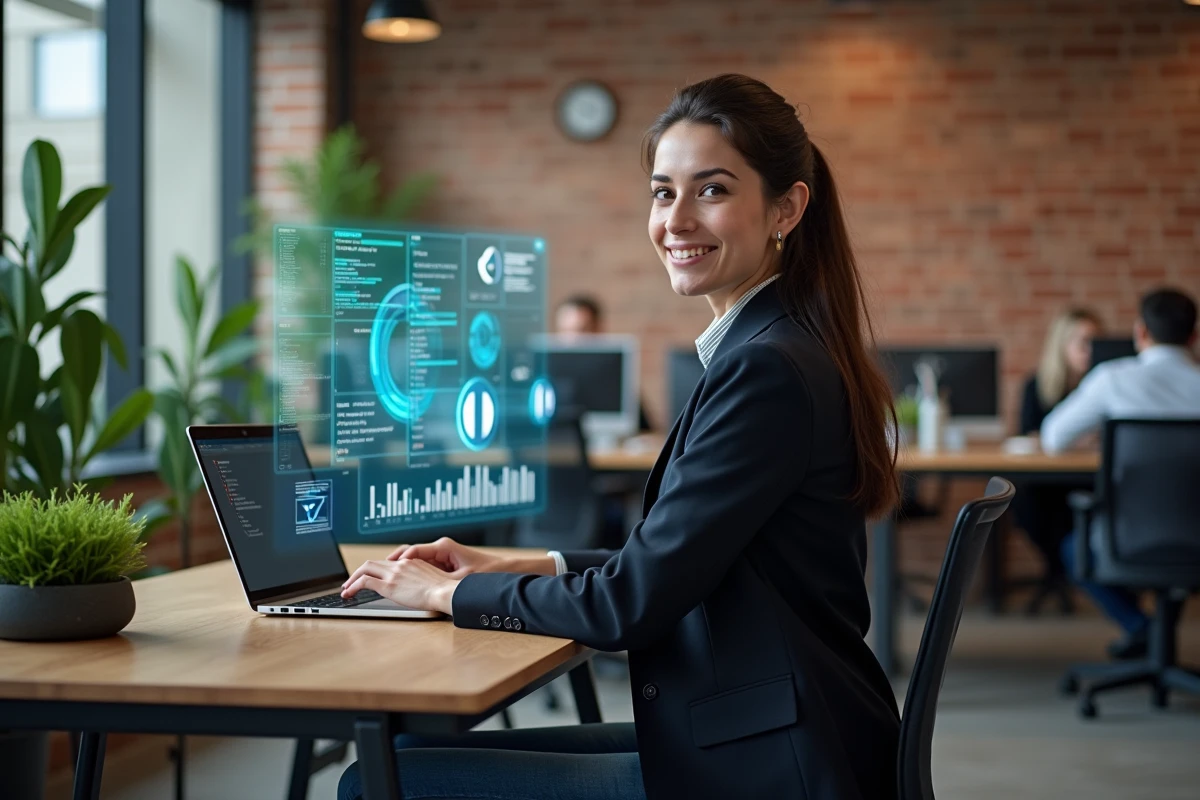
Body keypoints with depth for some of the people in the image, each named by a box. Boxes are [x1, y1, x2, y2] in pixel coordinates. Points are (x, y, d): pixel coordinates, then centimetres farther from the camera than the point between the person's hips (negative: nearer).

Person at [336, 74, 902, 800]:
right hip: (743, 738, 10)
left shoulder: (767, 368, -19)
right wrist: (515, 568, 13)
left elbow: (633, 604, -18)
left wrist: (449, 591, -4)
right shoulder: (783, 347, 12)